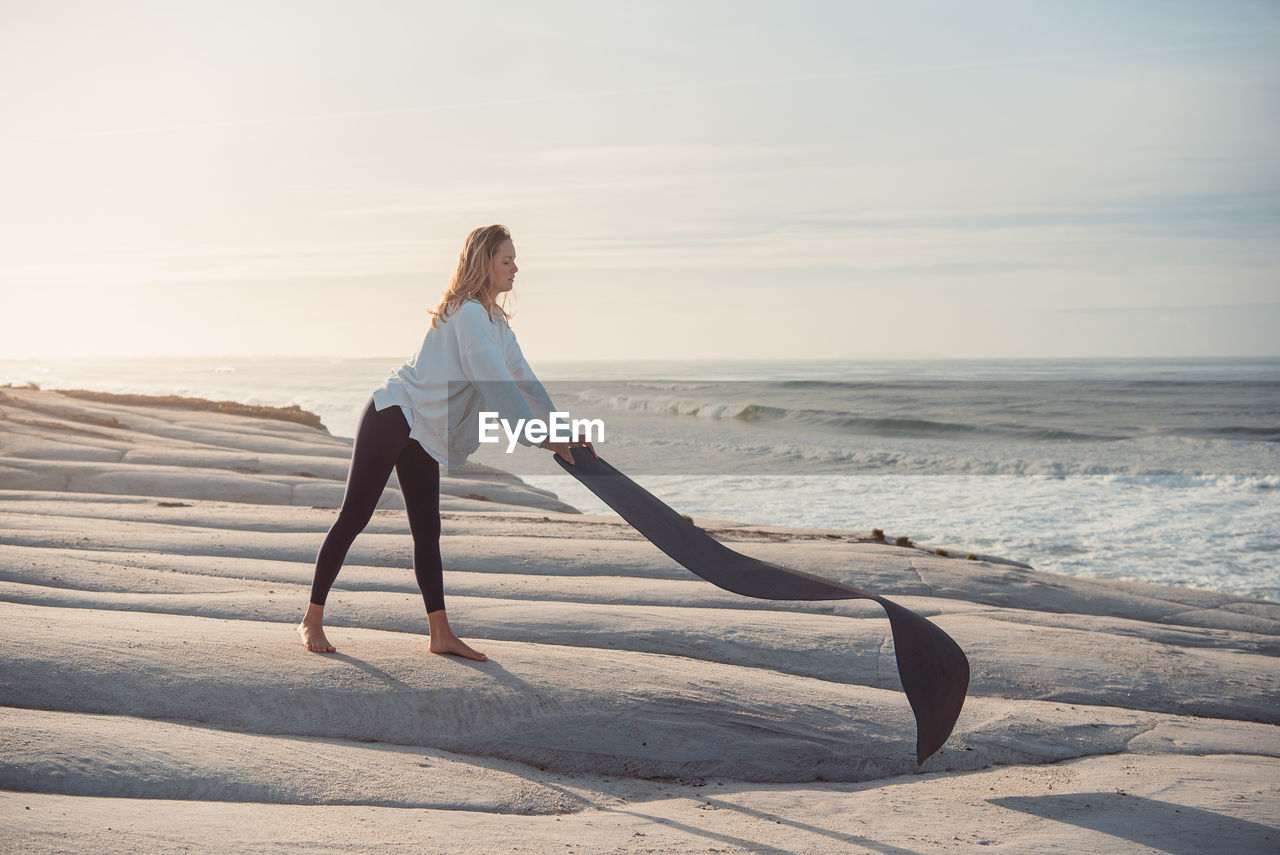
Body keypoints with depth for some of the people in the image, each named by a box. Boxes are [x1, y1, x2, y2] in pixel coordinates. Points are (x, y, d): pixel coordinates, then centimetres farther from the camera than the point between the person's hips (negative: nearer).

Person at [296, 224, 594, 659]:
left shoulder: (497, 323, 12)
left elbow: (523, 380, 14)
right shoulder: (467, 313, -18)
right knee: (353, 518, -4)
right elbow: (495, 384, -23)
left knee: (428, 532, 5)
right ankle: (312, 620, 5)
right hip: (392, 415, -9)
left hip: (423, 435, 9)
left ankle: (441, 635, 6)